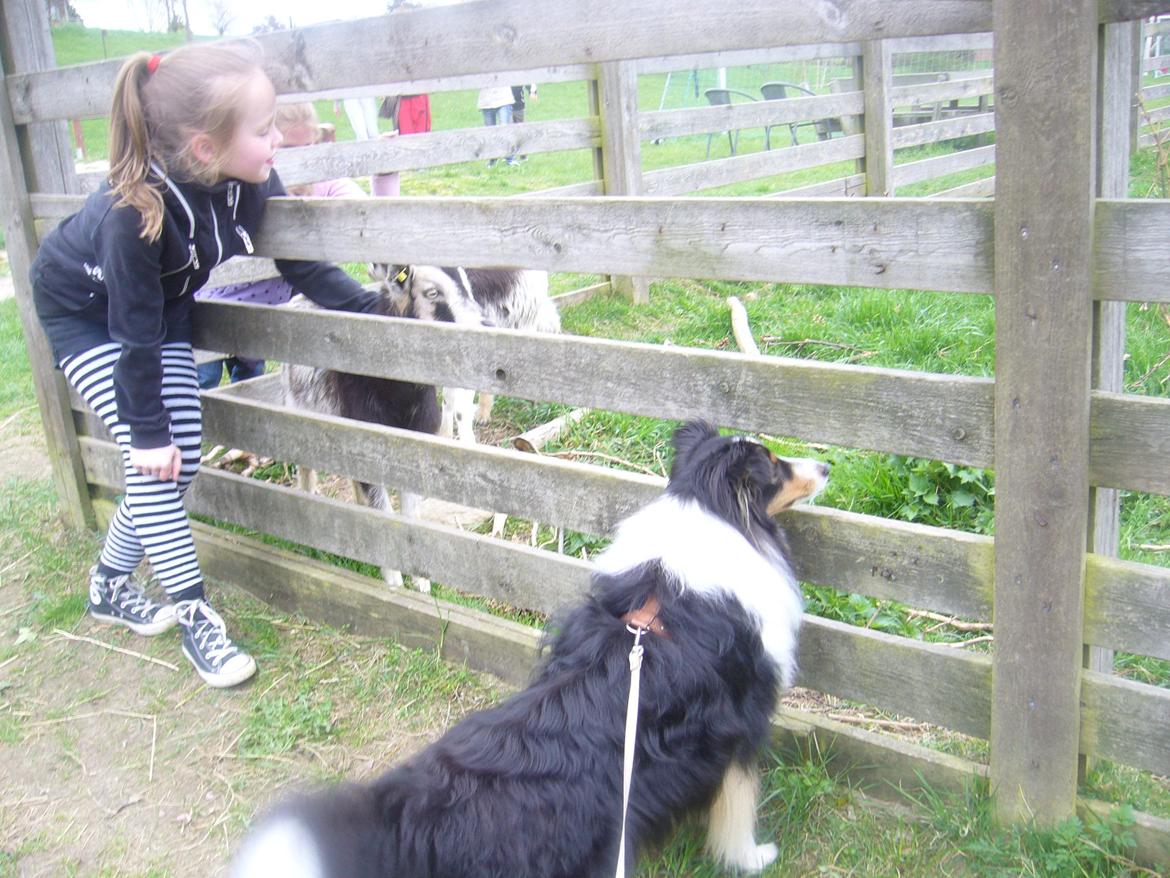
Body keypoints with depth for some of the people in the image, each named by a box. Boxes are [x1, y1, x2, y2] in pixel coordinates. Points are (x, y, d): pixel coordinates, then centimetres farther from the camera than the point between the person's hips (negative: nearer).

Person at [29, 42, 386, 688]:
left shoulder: (250, 182, -23)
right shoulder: (135, 211, -39)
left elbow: (300, 266, -10)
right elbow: (134, 334, -31)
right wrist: (147, 431, -23)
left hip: (165, 302, 6)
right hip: (83, 310, -6)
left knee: (181, 460, 3)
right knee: (152, 457, -15)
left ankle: (110, 584, 25)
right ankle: (194, 617, -3)